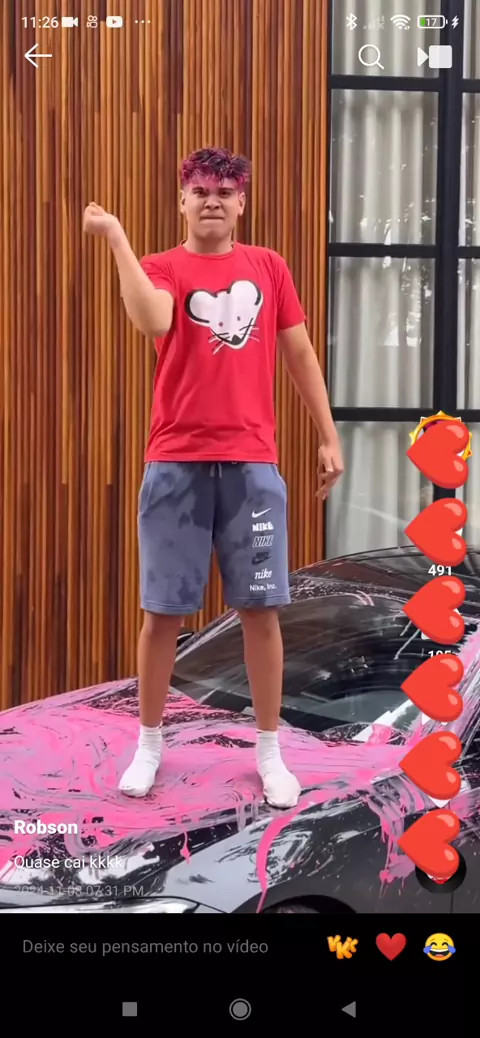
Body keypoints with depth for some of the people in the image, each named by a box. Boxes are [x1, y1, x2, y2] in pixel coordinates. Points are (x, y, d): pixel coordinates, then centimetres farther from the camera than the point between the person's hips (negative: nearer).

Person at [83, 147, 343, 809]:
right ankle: (149, 745, 20)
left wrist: (328, 437, 11)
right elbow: (153, 322, -21)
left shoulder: (268, 267, 11)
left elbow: (300, 353, 14)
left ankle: (270, 751, 16)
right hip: (176, 464, -1)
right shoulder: (161, 267, 2)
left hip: (253, 464, 2)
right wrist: (118, 240, -23)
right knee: (162, 609, 4)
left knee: (260, 607, 3)